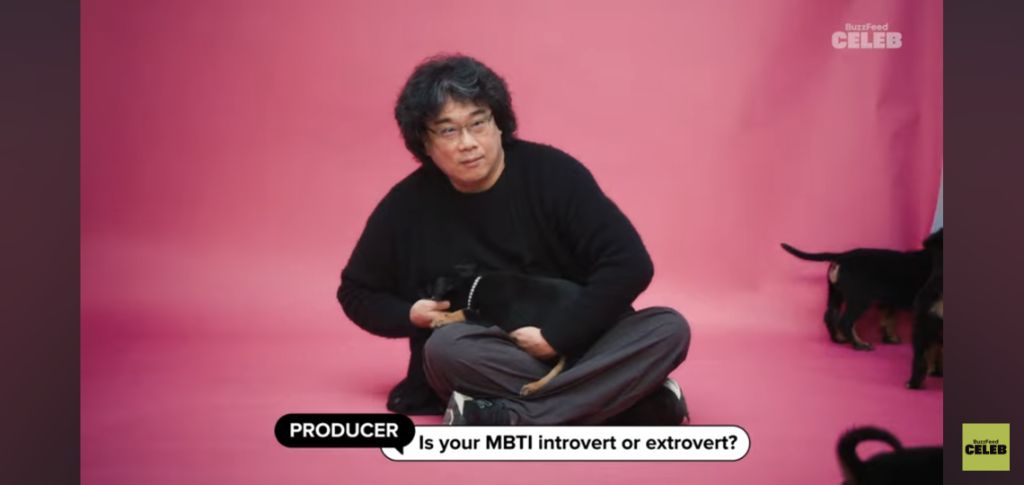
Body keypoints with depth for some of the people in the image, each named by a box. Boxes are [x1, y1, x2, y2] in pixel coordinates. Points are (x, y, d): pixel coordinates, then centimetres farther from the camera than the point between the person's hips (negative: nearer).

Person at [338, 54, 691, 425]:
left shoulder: (551, 172, -10)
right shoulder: (406, 205, -4)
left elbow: (630, 264, -14)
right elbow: (356, 293, 10)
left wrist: (556, 338, -18)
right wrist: (411, 314, -10)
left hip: (576, 346, 0)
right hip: (488, 365, 0)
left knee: (670, 328, -26)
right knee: (445, 347, -33)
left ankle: (503, 420, -34)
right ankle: (631, 398, -30)